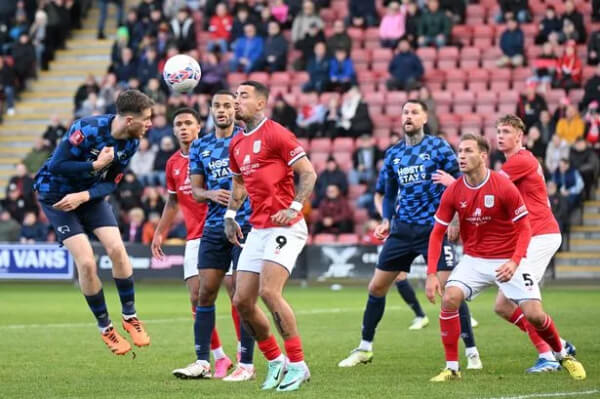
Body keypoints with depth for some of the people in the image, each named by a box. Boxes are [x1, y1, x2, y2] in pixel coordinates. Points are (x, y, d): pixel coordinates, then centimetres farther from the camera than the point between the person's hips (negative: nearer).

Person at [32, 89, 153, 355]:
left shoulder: (131, 143, -8)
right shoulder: (87, 129, -29)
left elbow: (111, 183, -6)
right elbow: (57, 165, -26)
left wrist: (83, 196, -23)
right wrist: (96, 165, -29)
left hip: (91, 194, 5)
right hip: (56, 196, -5)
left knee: (116, 249, -11)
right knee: (86, 262, -13)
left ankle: (130, 315, 8)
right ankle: (105, 327, 4)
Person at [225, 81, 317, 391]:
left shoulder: (276, 134, -9)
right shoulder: (236, 144, 14)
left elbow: (308, 173, -11)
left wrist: (294, 207, -20)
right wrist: (230, 215, 17)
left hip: (284, 227, -8)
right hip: (257, 229, 8)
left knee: (269, 292, -20)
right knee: (242, 301, 2)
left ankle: (298, 365, -10)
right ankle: (276, 362, 16)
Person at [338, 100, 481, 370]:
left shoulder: (438, 147, -4)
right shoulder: (393, 154, 10)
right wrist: (386, 220, 3)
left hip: (434, 228, -5)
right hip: (403, 230, 5)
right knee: (376, 287, 6)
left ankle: (471, 352, -3)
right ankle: (365, 349, 20)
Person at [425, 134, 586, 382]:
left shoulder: (504, 187, -16)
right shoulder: (453, 192, -7)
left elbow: (524, 229, -11)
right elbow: (437, 233, -1)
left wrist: (514, 262, -27)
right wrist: (431, 274, -12)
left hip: (508, 261, -3)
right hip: (474, 259, 3)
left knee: (534, 314, -11)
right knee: (449, 298, -21)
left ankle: (563, 356, 19)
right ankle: (451, 368, -10)